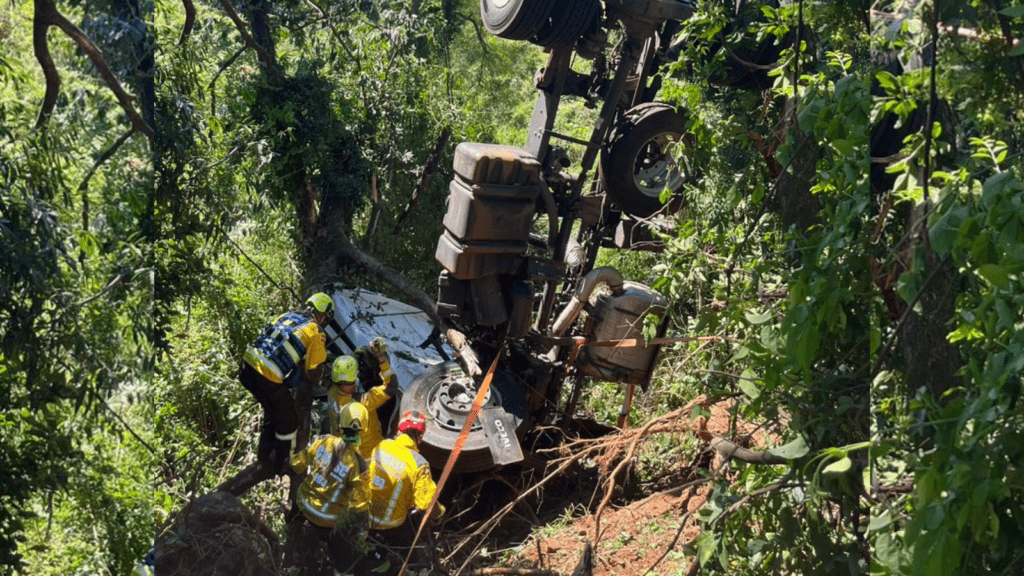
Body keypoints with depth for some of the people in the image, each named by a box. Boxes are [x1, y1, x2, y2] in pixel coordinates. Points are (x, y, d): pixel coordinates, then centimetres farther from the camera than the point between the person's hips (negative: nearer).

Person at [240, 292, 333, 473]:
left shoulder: (286, 315, 16)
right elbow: (313, 373, -2)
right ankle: (280, 466, 26)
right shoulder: (315, 332, -2)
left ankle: (264, 455, 44)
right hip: (268, 379, -7)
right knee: (288, 422, 15)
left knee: (272, 412, 31)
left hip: (247, 367, 7)